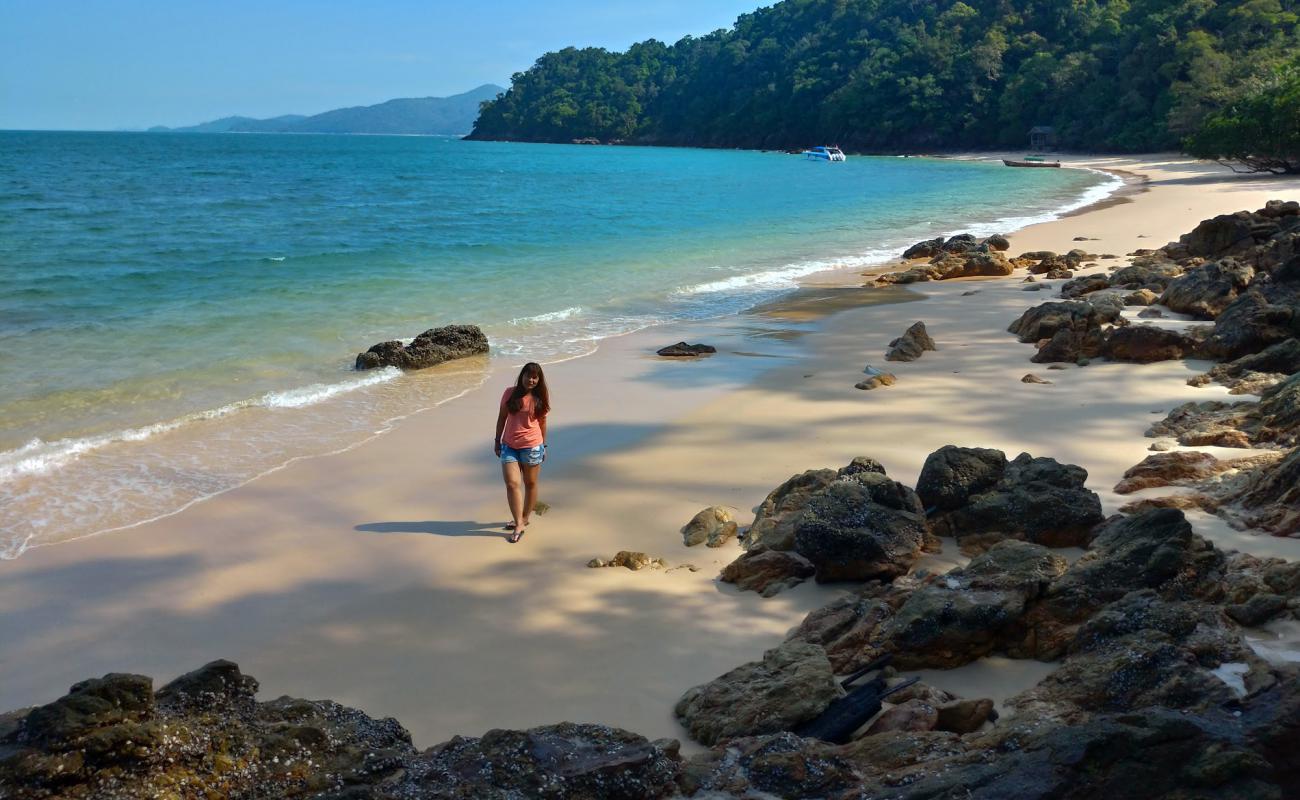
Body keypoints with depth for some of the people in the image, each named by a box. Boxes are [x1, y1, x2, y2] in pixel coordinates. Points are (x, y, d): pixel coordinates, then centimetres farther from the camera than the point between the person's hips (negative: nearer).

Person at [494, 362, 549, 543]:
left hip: (531, 446, -1)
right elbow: (502, 417, 6)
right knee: (512, 484, -7)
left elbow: (542, 422, 5)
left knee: (530, 484, 11)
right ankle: (519, 524, -2)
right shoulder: (510, 393, -1)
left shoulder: (540, 398, -2)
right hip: (509, 445, 1)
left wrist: (544, 446, 6)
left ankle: (524, 518, 28)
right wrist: (497, 440, 6)